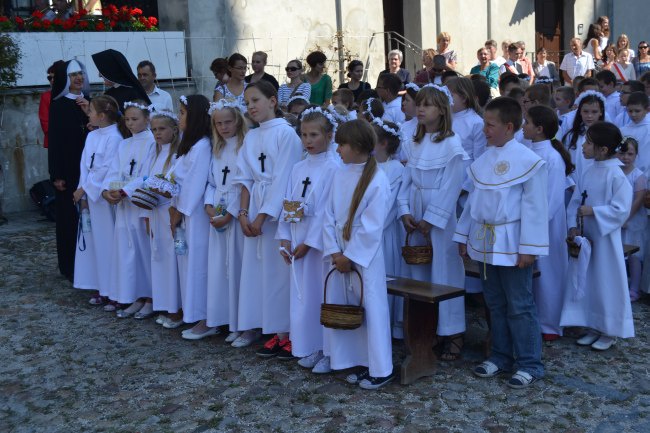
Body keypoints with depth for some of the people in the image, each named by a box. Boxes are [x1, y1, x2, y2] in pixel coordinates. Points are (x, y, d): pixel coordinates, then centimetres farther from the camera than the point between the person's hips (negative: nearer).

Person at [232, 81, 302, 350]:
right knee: (256, 267, 7)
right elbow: (246, 179, 12)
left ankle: (285, 332, 3)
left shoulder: (286, 133, -7)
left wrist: (262, 217, -13)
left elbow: (283, 180, -12)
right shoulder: (250, 137, 13)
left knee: (280, 269, -5)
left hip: (278, 210, -6)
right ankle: (256, 327, 15)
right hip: (255, 212, 6)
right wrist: (243, 212, 0)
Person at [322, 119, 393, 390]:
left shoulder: (377, 181, -15)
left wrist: (349, 256, -12)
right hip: (340, 256, 7)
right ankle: (361, 364, 25)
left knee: (371, 310, 0)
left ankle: (380, 370, 13)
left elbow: (371, 227, -16)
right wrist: (334, 251, -4)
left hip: (365, 257, -7)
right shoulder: (340, 175, 5)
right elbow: (329, 215, 5)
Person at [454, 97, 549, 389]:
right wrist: (463, 236, 13)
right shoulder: (483, 160, 7)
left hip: (511, 244, -6)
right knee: (495, 304, 15)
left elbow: (534, 208, -12)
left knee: (519, 306, 0)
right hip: (484, 241, 6)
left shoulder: (528, 161, -12)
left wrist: (528, 249, -14)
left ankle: (530, 364, 11)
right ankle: (500, 356, 27)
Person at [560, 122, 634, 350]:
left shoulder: (616, 175, -15)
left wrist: (593, 211, -22)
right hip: (585, 237, 7)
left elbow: (621, 209, -18)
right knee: (586, 281, 13)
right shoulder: (588, 173, 5)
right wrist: (573, 226, -7)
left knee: (607, 284, 4)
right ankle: (594, 327, 27)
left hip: (605, 239, -7)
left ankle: (610, 331, 19)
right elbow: (575, 202, 5)